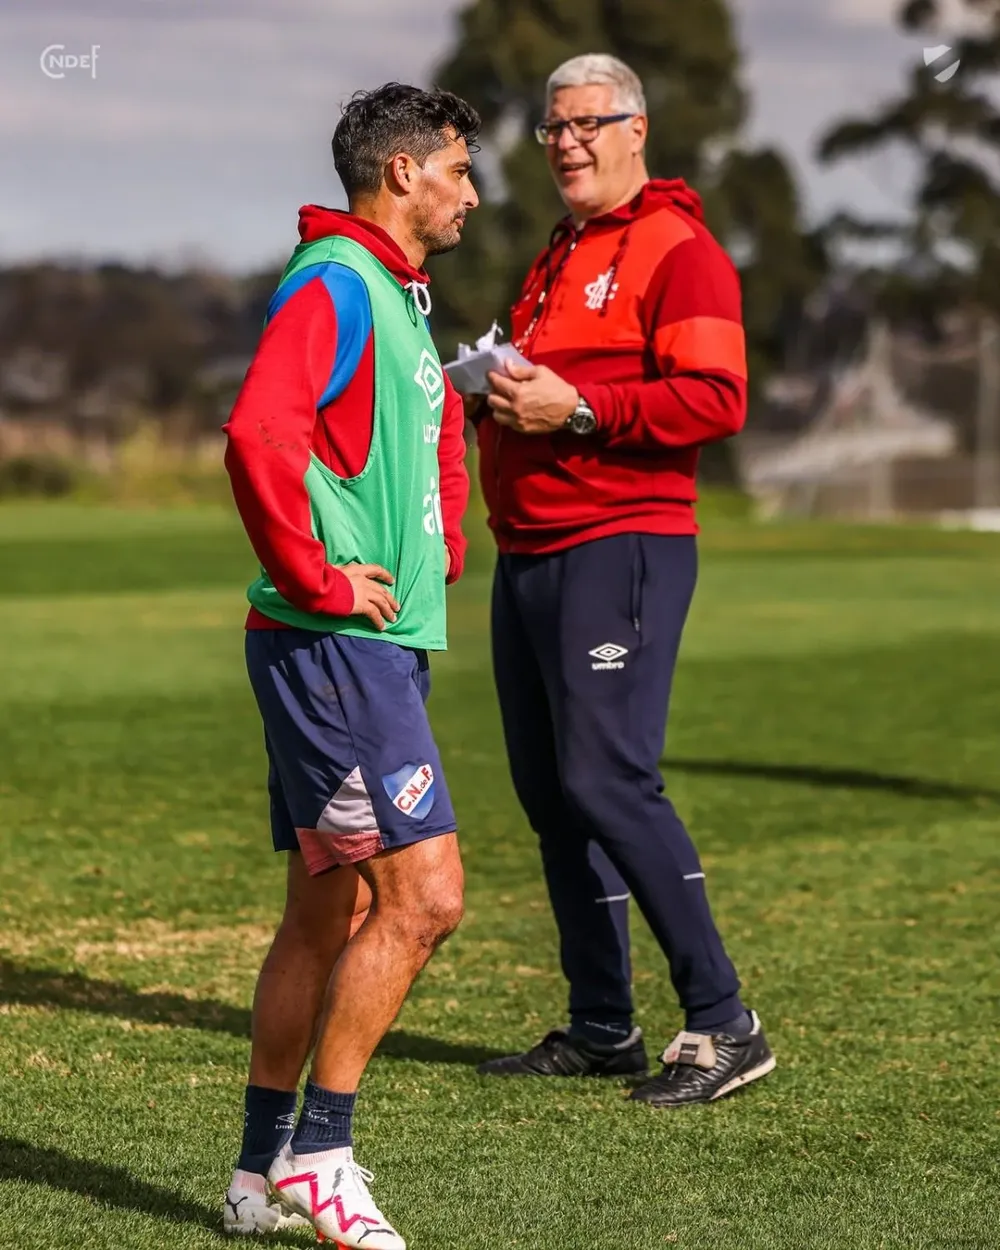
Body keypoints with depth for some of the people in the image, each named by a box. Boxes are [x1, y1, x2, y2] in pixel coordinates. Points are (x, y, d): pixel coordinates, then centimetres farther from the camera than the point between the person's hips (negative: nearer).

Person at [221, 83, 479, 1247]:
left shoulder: (397, 300, 19)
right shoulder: (333, 284, -12)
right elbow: (257, 434, -28)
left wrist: (439, 555, 23)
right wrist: (316, 580, -21)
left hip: (379, 643, 10)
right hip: (335, 642, -10)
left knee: (331, 910, 11)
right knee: (423, 892, -13)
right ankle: (315, 1154, -6)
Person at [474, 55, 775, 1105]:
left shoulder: (678, 249, -6)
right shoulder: (554, 261, 22)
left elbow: (716, 399, -17)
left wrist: (576, 407, -21)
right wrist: (502, 398, 9)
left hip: (620, 546, -9)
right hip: (529, 553, 9)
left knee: (607, 778, -15)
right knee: (549, 791, 8)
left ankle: (722, 1023, -9)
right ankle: (600, 1029, 16)